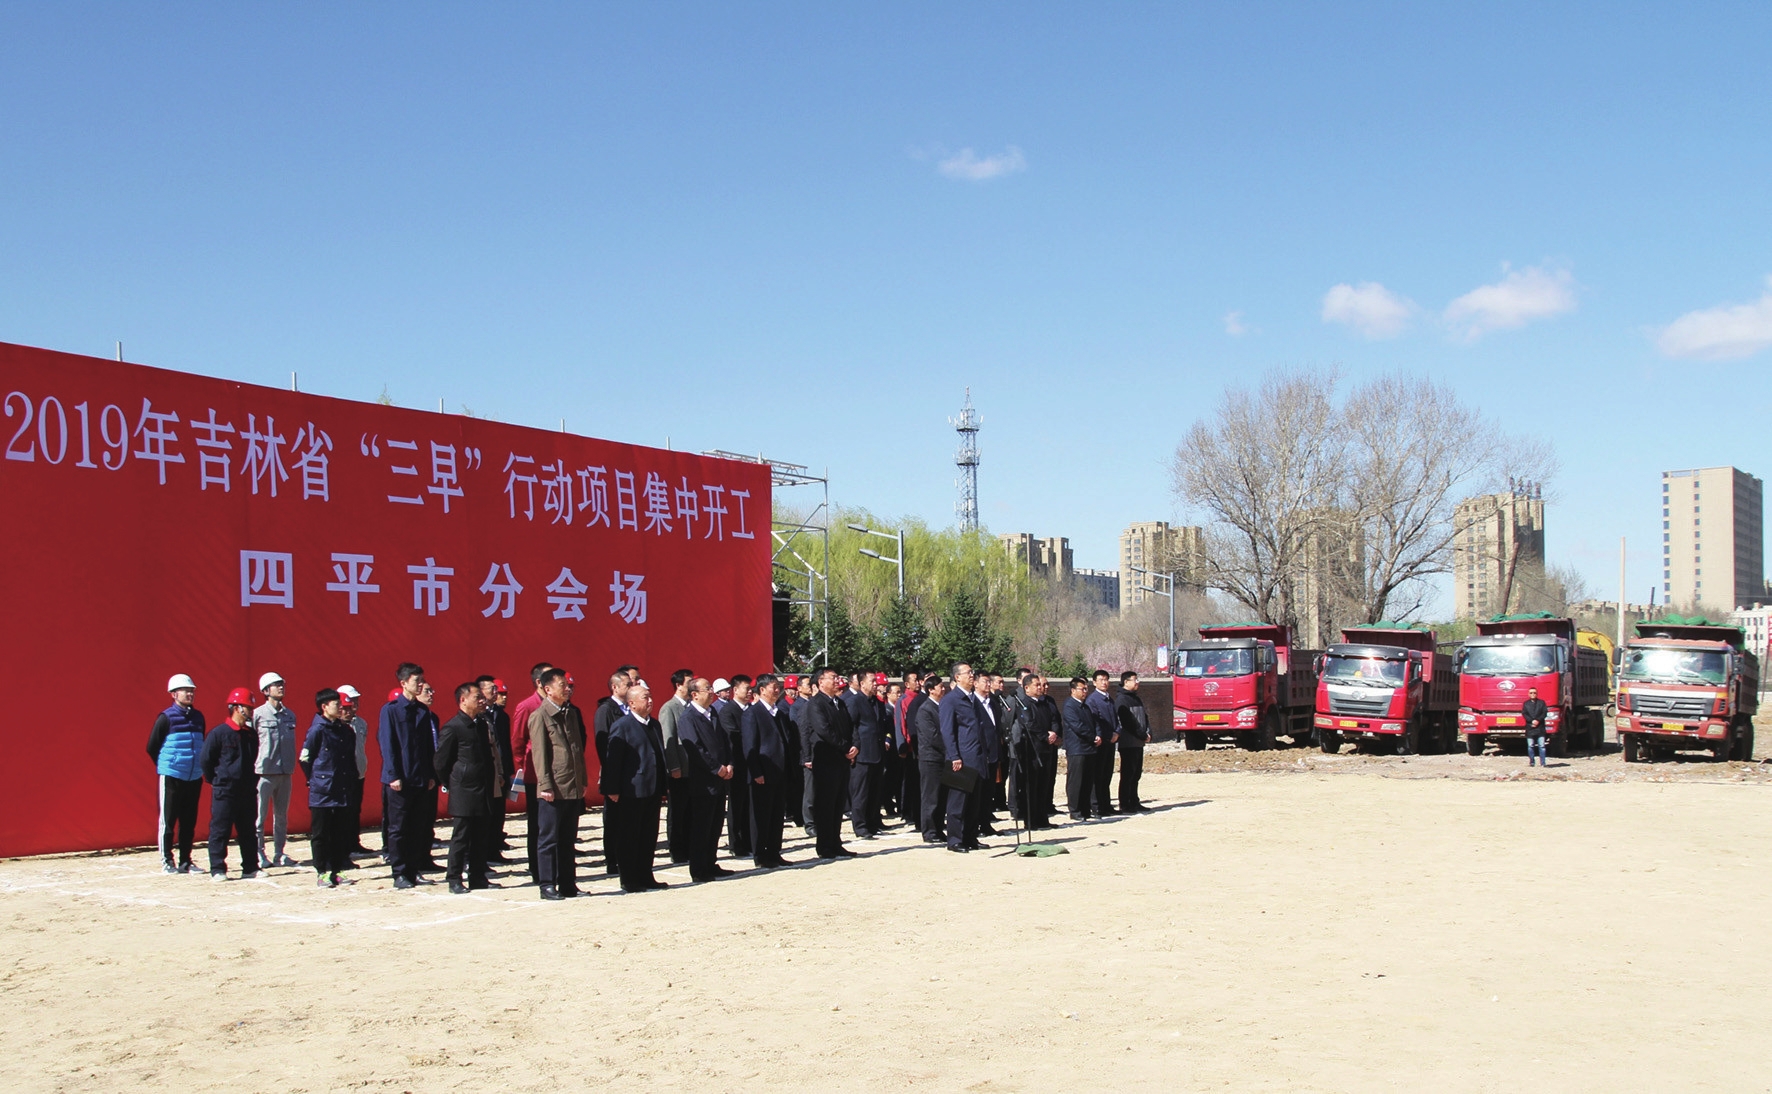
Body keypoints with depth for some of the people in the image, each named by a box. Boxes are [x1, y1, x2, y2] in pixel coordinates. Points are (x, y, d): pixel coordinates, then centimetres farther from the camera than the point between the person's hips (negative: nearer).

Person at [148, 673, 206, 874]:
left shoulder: (198, 717, 9)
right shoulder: (166, 718, -7)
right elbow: (152, 747, -2)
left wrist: (199, 766, 11)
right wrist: (164, 766, 5)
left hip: (194, 777, 5)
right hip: (171, 777, -5)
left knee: (189, 821, 8)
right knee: (168, 820, 1)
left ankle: (185, 861, 15)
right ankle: (166, 861, 8)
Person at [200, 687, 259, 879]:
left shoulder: (252, 734, 8)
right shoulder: (218, 733, -9)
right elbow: (206, 760, -5)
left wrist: (252, 782, 12)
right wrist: (216, 781, 0)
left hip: (248, 791, 6)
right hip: (224, 792, -6)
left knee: (249, 831, 10)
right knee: (219, 831, -1)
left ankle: (250, 868, 16)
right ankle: (218, 870, 4)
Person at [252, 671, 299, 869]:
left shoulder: (290, 715, 10)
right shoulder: (257, 714, -4)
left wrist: (291, 767, 11)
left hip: (285, 773, 5)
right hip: (264, 772, -5)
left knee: (282, 816, 9)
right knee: (260, 815, -2)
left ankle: (279, 854, 16)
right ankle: (259, 854, 5)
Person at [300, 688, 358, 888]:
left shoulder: (346, 730, 9)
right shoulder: (317, 729, -9)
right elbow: (304, 759, -5)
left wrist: (350, 779, 12)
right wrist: (315, 779, 2)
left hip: (343, 791, 6)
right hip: (322, 792, -6)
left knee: (341, 833, 8)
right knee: (320, 834, 2)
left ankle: (337, 870, 16)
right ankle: (322, 872, 8)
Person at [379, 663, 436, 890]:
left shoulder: (423, 711, 11)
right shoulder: (390, 710, -4)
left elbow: (429, 746, 12)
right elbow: (387, 745, -7)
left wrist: (431, 775, 6)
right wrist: (393, 775, -13)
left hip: (421, 779, 5)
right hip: (400, 779, -5)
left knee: (418, 828, 7)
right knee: (398, 828, 1)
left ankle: (413, 870, 14)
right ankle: (399, 873, 6)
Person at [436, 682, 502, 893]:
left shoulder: (483, 724, 13)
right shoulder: (452, 728, -9)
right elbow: (440, 763, -6)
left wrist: (498, 775, 15)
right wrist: (452, 785, 0)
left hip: (485, 792, 7)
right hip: (464, 793, -7)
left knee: (482, 836, 8)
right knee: (461, 836, -2)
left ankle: (477, 877, 15)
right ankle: (455, 880, 5)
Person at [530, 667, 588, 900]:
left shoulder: (571, 713, 14)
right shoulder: (540, 716, -6)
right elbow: (539, 754, -10)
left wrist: (582, 781, 14)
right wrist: (545, 786, -14)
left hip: (573, 787, 7)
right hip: (554, 789, -7)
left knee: (569, 840, 11)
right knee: (549, 839, 1)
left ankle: (568, 885, 17)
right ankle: (547, 886, 5)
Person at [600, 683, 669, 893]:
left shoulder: (655, 725, 15)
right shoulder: (622, 725, -9)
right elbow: (613, 759, -13)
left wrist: (662, 786, 14)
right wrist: (612, 789, -17)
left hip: (652, 790, 7)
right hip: (631, 791, -7)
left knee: (649, 836, 11)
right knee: (629, 837, 1)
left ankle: (645, 877, 20)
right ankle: (628, 881, 8)